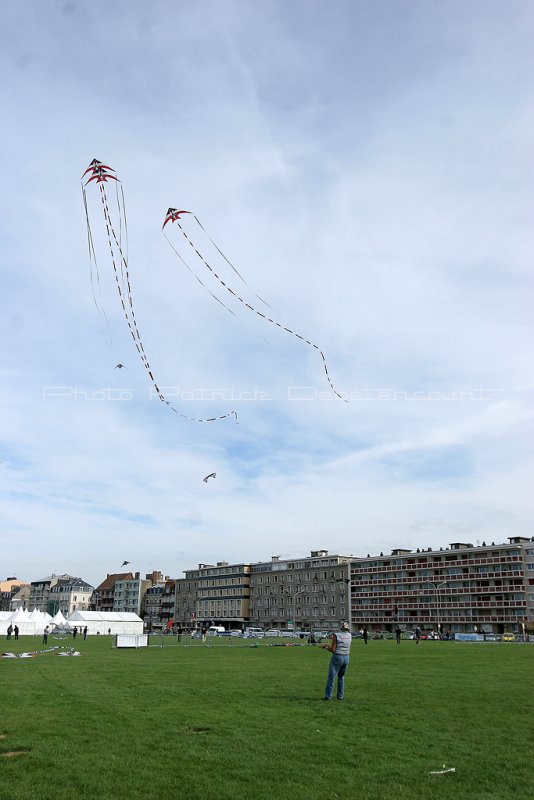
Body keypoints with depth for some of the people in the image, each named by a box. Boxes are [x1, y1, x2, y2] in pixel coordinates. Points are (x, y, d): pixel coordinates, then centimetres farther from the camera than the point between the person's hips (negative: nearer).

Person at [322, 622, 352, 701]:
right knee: (341, 676, 22)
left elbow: (333, 650, -14)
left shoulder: (336, 635, -11)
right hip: (346, 657, 5)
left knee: (331, 677, 4)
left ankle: (328, 696, 5)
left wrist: (326, 647, 5)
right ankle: (340, 695, 22)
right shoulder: (349, 636, 3)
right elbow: (347, 648, 12)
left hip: (337, 657, -5)